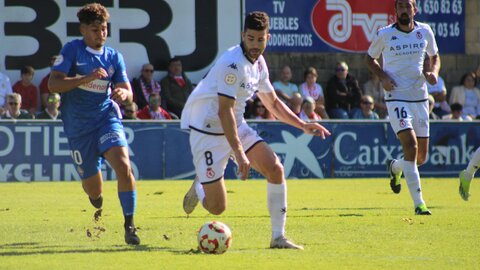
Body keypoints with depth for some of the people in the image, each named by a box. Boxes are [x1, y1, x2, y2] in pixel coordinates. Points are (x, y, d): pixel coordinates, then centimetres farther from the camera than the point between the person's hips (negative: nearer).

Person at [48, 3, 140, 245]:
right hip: (78, 125, -1)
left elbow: (128, 93, 5)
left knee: (124, 166, -25)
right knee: (93, 188, 5)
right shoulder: (72, 50, -4)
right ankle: (98, 206, 44)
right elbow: (53, 84, -14)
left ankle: (129, 224, -16)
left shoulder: (113, 56, 6)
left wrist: (123, 93, -20)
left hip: (107, 117, 1)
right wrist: (86, 79, -25)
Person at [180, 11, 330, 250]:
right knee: (217, 207, -9)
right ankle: (199, 187, 29)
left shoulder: (258, 63, 5)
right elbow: (224, 111, -27)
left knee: (275, 169, -11)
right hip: (207, 130, -8)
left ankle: (278, 237, -2)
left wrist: (303, 126, 11)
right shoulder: (233, 63, -23)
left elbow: (273, 103, 21)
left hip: (237, 127, 8)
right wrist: (239, 154, -31)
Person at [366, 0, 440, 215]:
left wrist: (433, 71, -2)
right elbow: (370, 58, 10)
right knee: (410, 145, -21)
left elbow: (434, 55, 20)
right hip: (396, 97, -4)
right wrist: (383, 76, -8)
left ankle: (394, 167, 43)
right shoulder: (384, 34, -4)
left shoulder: (425, 32, 4)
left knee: (422, 156, 7)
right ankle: (418, 203, -18)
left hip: (420, 98, 4)